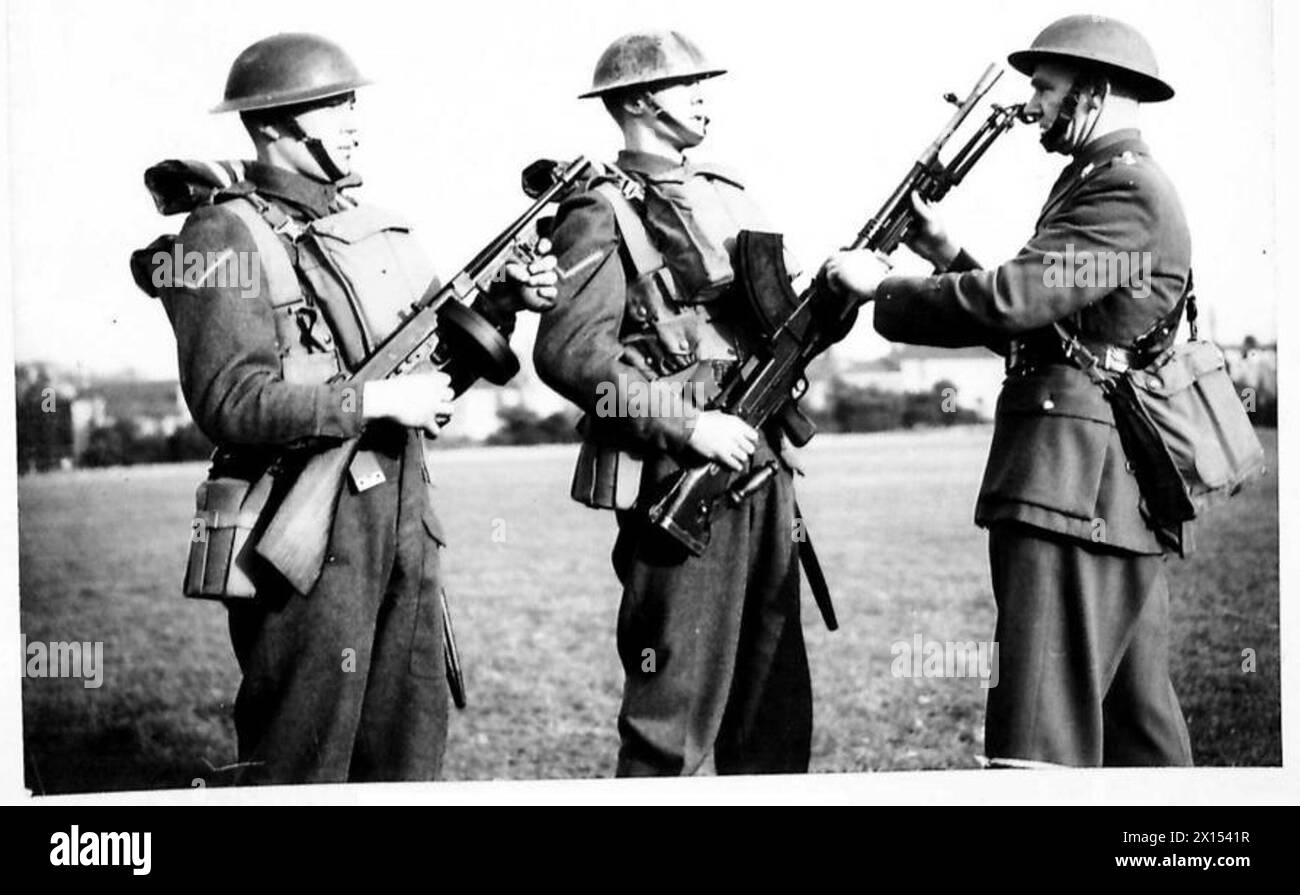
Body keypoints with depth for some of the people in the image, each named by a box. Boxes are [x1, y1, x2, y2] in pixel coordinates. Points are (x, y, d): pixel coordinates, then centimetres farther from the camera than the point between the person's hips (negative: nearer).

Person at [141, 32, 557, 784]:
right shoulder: (227, 237, -10)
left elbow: (438, 361, 17)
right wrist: (378, 401, -20)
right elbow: (230, 403, -19)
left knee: (410, 747, 15)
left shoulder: (375, 227, 13)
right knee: (302, 759, 1)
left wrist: (503, 303, 0)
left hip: (404, 518, 7)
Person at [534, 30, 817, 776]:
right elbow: (568, 352, -17)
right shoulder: (603, 215, -6)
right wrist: (687, 423, -20)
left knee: (776, 703, 14)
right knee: (674, 713, -3)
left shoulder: (728, 196, 17)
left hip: (760, 466, 8)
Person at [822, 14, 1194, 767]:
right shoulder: (1112, 182, 23)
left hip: (1074, 479, -11)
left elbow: (1014, 301, -19)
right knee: (1136, 716, 15)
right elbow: (1036, 319, 22)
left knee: (1042, 729, -13)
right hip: (1122, 497, 11)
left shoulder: (1126, 189, -10)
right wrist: (950, 256, 13)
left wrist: (883, 288, -9)